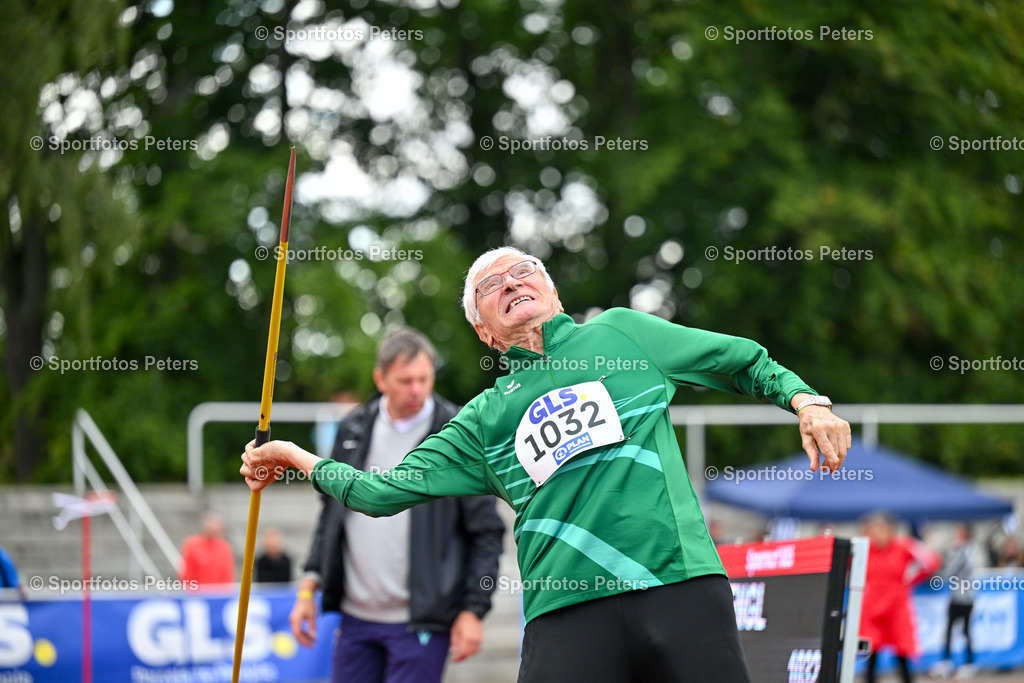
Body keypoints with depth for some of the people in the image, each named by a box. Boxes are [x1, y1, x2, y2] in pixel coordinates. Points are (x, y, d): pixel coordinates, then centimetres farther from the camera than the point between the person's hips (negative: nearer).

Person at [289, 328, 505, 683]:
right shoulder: (353, 430, 8)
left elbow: (486, 532, -3)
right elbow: (331, 514, 17)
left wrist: (473, 610, -9)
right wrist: (308, 588, 11)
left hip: (421, 621, -5)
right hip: (356, 615, 5)